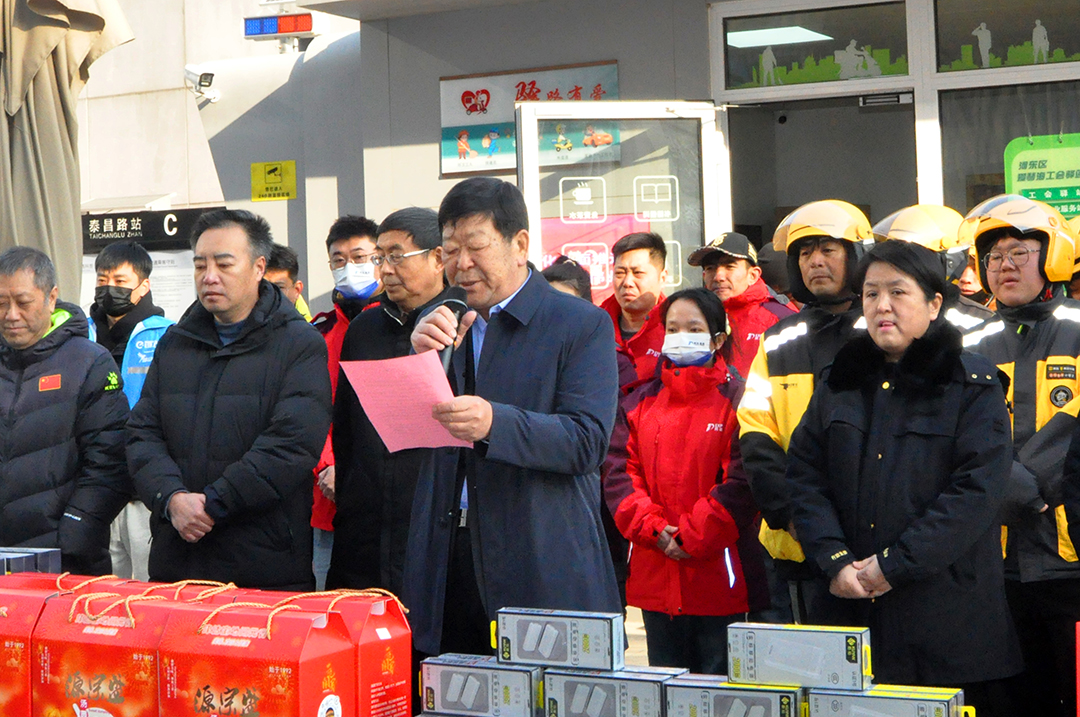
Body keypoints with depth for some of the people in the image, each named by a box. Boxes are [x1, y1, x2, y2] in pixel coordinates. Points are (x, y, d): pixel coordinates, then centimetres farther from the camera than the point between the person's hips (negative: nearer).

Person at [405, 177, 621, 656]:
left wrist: (494, 422, -27)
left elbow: (586, 441, -11)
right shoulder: (441, 326, 15)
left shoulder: (583, 325, 0)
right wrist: (420, 360, -9)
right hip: (446, 561, 4)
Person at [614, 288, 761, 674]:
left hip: (717, 580, -5)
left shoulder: (735, 399, -4)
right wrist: (654, 529, -8)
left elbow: (740, 484, -11)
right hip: (656, 580, 5)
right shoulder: (640, 402, 12)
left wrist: (691, 538, -12)